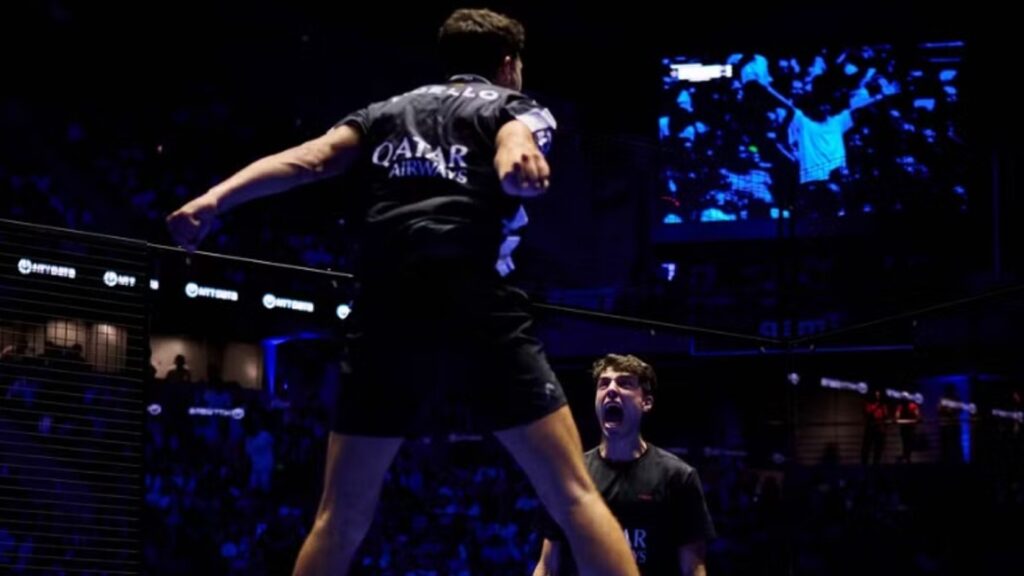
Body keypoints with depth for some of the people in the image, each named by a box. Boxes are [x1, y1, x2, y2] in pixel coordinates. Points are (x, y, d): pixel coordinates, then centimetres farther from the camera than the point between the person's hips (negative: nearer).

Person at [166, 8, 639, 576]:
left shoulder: (387, 112, 26)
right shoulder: (515, 107, 15)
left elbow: (309, 158, 8)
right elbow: (515, 143, -10)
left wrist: (216, 198, -2)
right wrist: (519, 161, -33)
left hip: (383, 321, 4)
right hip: (480, 316, -3)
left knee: (341, 517, 13)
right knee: (574, 495, 0)